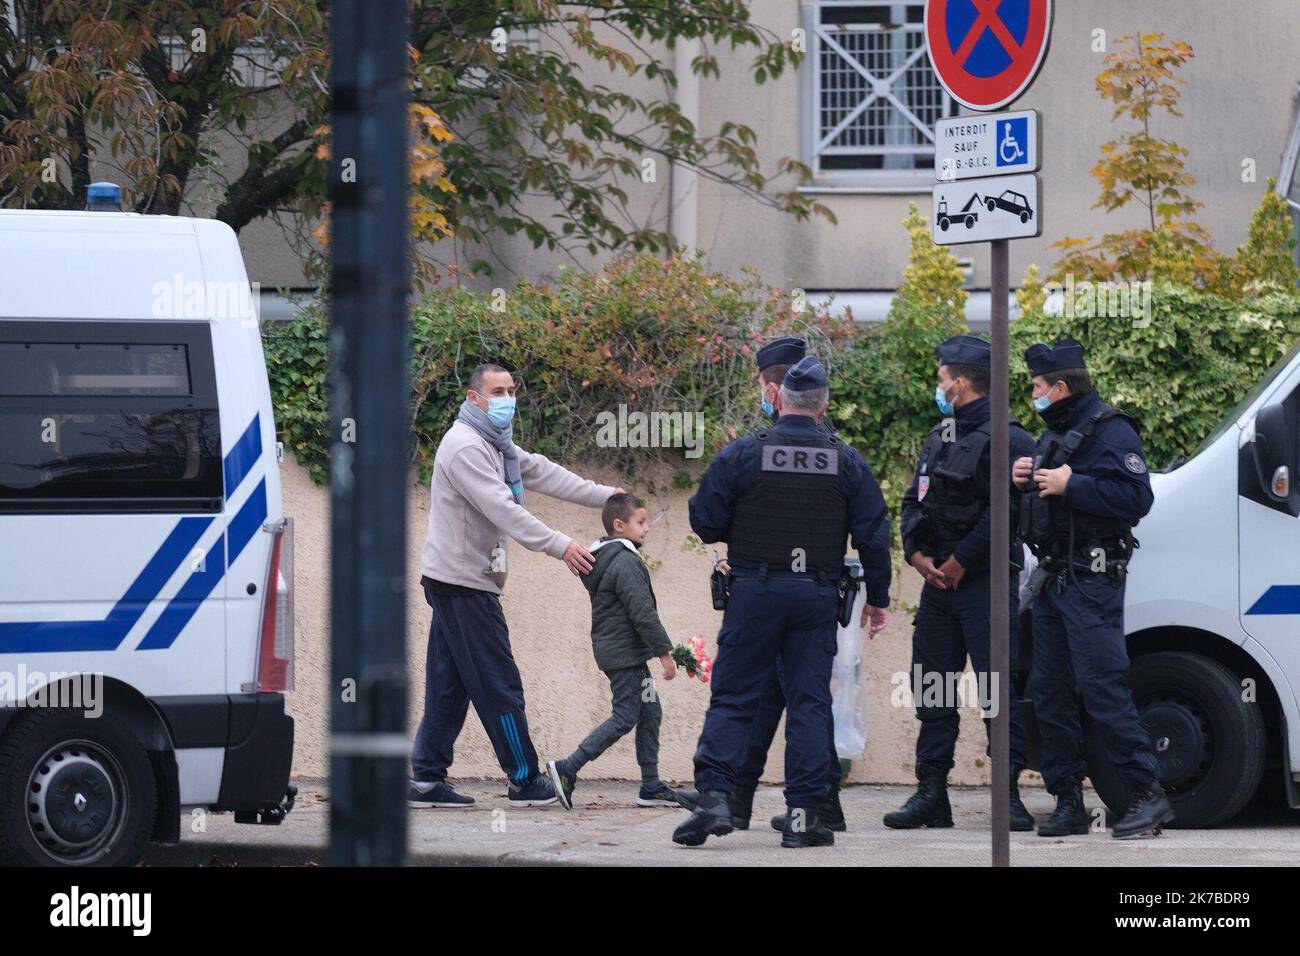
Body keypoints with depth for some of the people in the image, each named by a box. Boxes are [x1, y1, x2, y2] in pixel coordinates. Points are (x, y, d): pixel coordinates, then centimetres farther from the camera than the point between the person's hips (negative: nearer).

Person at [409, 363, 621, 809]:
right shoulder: (466, 446, -17)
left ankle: (426, 779, 9)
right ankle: (525, 780, -2)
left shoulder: (496, 443, 17)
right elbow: (503, 510, -23)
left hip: (457, 583, 11)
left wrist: (603, 495, 21)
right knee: (497, 684, -6)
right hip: (463, 583, -11)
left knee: (449, 686, 9)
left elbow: (540, 472, 23)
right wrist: (560, 546, -24)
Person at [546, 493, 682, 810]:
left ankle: (651, 786, 14)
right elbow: (643, 613, -22)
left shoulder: (603, 559, 15)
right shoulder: (626, 562, -18)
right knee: (625, 718, -8)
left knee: (650, 712, 13)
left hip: (613, 650, 11)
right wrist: (664, 651, -16)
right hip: (625, 653, -11)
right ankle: (567, 769, -9)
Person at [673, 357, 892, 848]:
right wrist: (878, 597, 14)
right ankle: (803, 815, 2)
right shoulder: (846, 461, 1)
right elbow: (873, 534, 4)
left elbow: (705, 521, -4)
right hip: (817, 596, 1)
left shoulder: (742, 454, -6)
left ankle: (714, 797, -9)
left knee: (732, 697, 3)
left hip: (754, 591, -1)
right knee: (810, 701, 5)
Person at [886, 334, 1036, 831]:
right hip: (938, 580, 8)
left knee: (999, 688, -8)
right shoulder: (939, 438, 18)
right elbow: (913, 502, 18)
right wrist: (918, 554, 0)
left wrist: (960, 560, -16)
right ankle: (931, 793, 13)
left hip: (986, 582, -8)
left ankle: (1009, 794, -7)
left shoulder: (1005, 439, -9)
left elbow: (1007, 510, -18)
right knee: (931, 688, 9)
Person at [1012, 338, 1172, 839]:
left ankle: (1148, 796, -12)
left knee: (1103, 689, -15)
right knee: (1050, 692, 8)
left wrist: (1070, 485, -22)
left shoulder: (1110, 431, -10)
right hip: (1052, 581, 10)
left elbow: (1135, 496, -23)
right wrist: (1026, 479, 9)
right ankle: (1067, 802, 12)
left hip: (1092, 582, -10)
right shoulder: (1054, 435, 21)